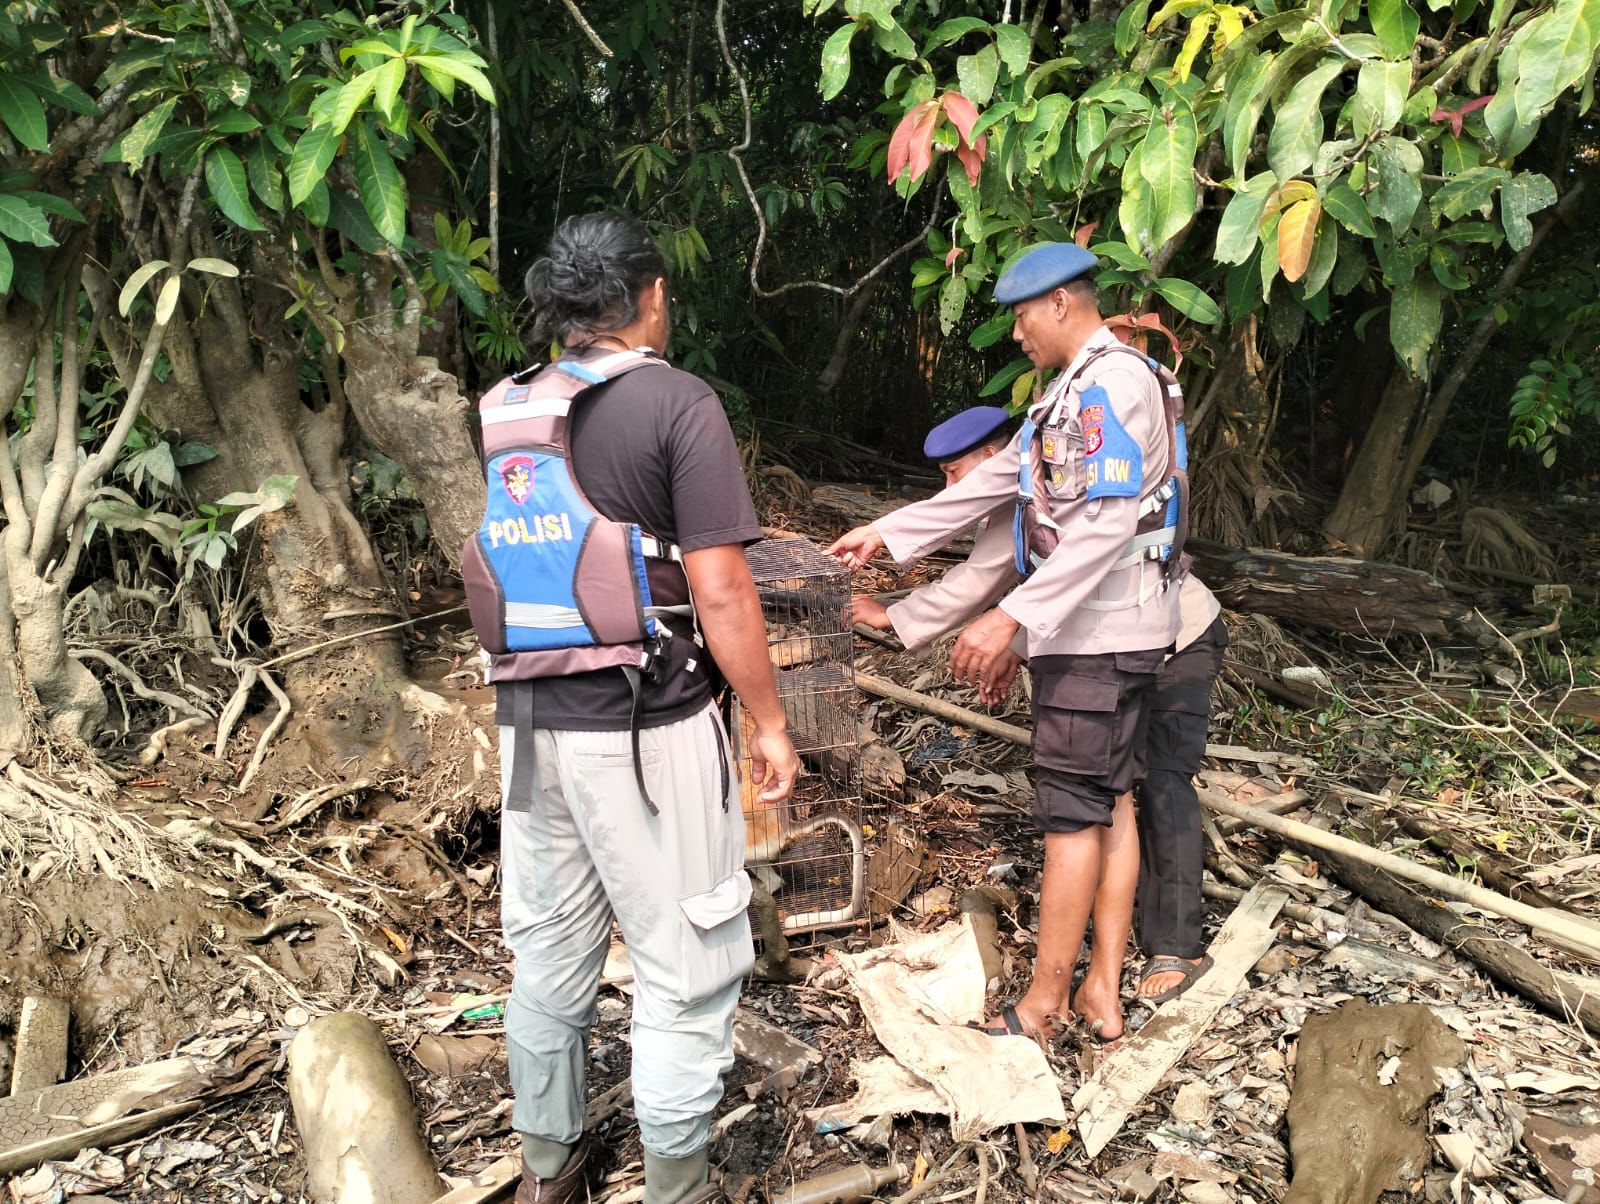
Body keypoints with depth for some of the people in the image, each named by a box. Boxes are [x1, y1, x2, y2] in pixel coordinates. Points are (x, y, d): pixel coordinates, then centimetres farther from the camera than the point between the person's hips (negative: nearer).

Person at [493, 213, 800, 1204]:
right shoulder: (679, 403, -11)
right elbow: (719, 593, -15)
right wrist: (770, 723, -6)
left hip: (531, 723, 7)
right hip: (645, 733, -6)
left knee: (550, 955, 19)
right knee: (685, 971, 7)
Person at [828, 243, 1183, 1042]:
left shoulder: (1113, 381, -15)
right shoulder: (1078, 388, 19)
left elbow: (1105, 525, -26)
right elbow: (996, 480, 21)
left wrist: (1012, 617, -30)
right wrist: (888, 533, 20)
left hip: (1099, 634, -10)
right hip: (1098, 632, 10)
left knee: (1072, 811, -4)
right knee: (1109, 800, 11)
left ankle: (1040, 1010, 7)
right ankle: (1103, 994, 20)